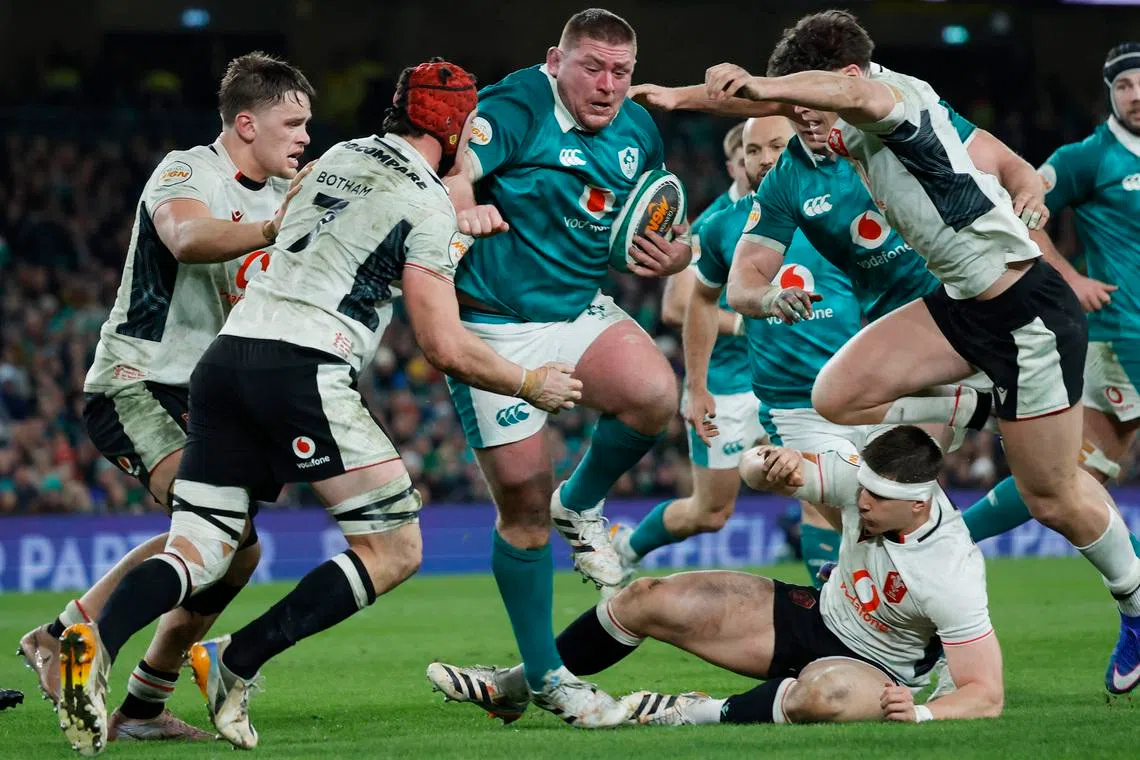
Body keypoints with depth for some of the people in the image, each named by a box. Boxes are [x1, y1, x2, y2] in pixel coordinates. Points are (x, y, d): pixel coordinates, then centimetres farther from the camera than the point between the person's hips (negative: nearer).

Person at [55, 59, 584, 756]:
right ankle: (236, 664, -7)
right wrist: (532, 385, 12)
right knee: (394, 551, 3)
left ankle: (95, 646, -25)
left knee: (196, 559, 4)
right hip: (303, 369, -7)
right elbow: (446, 349, -3)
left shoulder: (341, 157, 21)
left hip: (228, 355, 7)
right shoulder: (428, 206, 0)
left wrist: (462, 232, 49)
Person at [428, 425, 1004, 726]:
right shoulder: (865, 479, -17)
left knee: (821, 694, -46)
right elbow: (752, 470, -8)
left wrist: (919, 712, -46)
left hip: (872, 670, -6)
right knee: (648, 600, -3)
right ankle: (513, 687, 15)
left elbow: (987, 695, -29)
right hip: (818, 616, 6)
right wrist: (770, 465, -31)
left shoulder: (952, 577, -32)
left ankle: (699, 715, -20)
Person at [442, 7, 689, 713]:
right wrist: (461, 209, -50)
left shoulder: (639, 131, 6)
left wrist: (672, 255, -4)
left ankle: (581, 504, 4)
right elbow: (449, 168, -28)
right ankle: (543, 674, 12)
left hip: (583, 312, 5)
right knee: (523, 500, -4)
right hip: (494, 327, -5)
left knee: (655, 394, -27)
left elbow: (659, 229, 19)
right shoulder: (520, 105, -14)